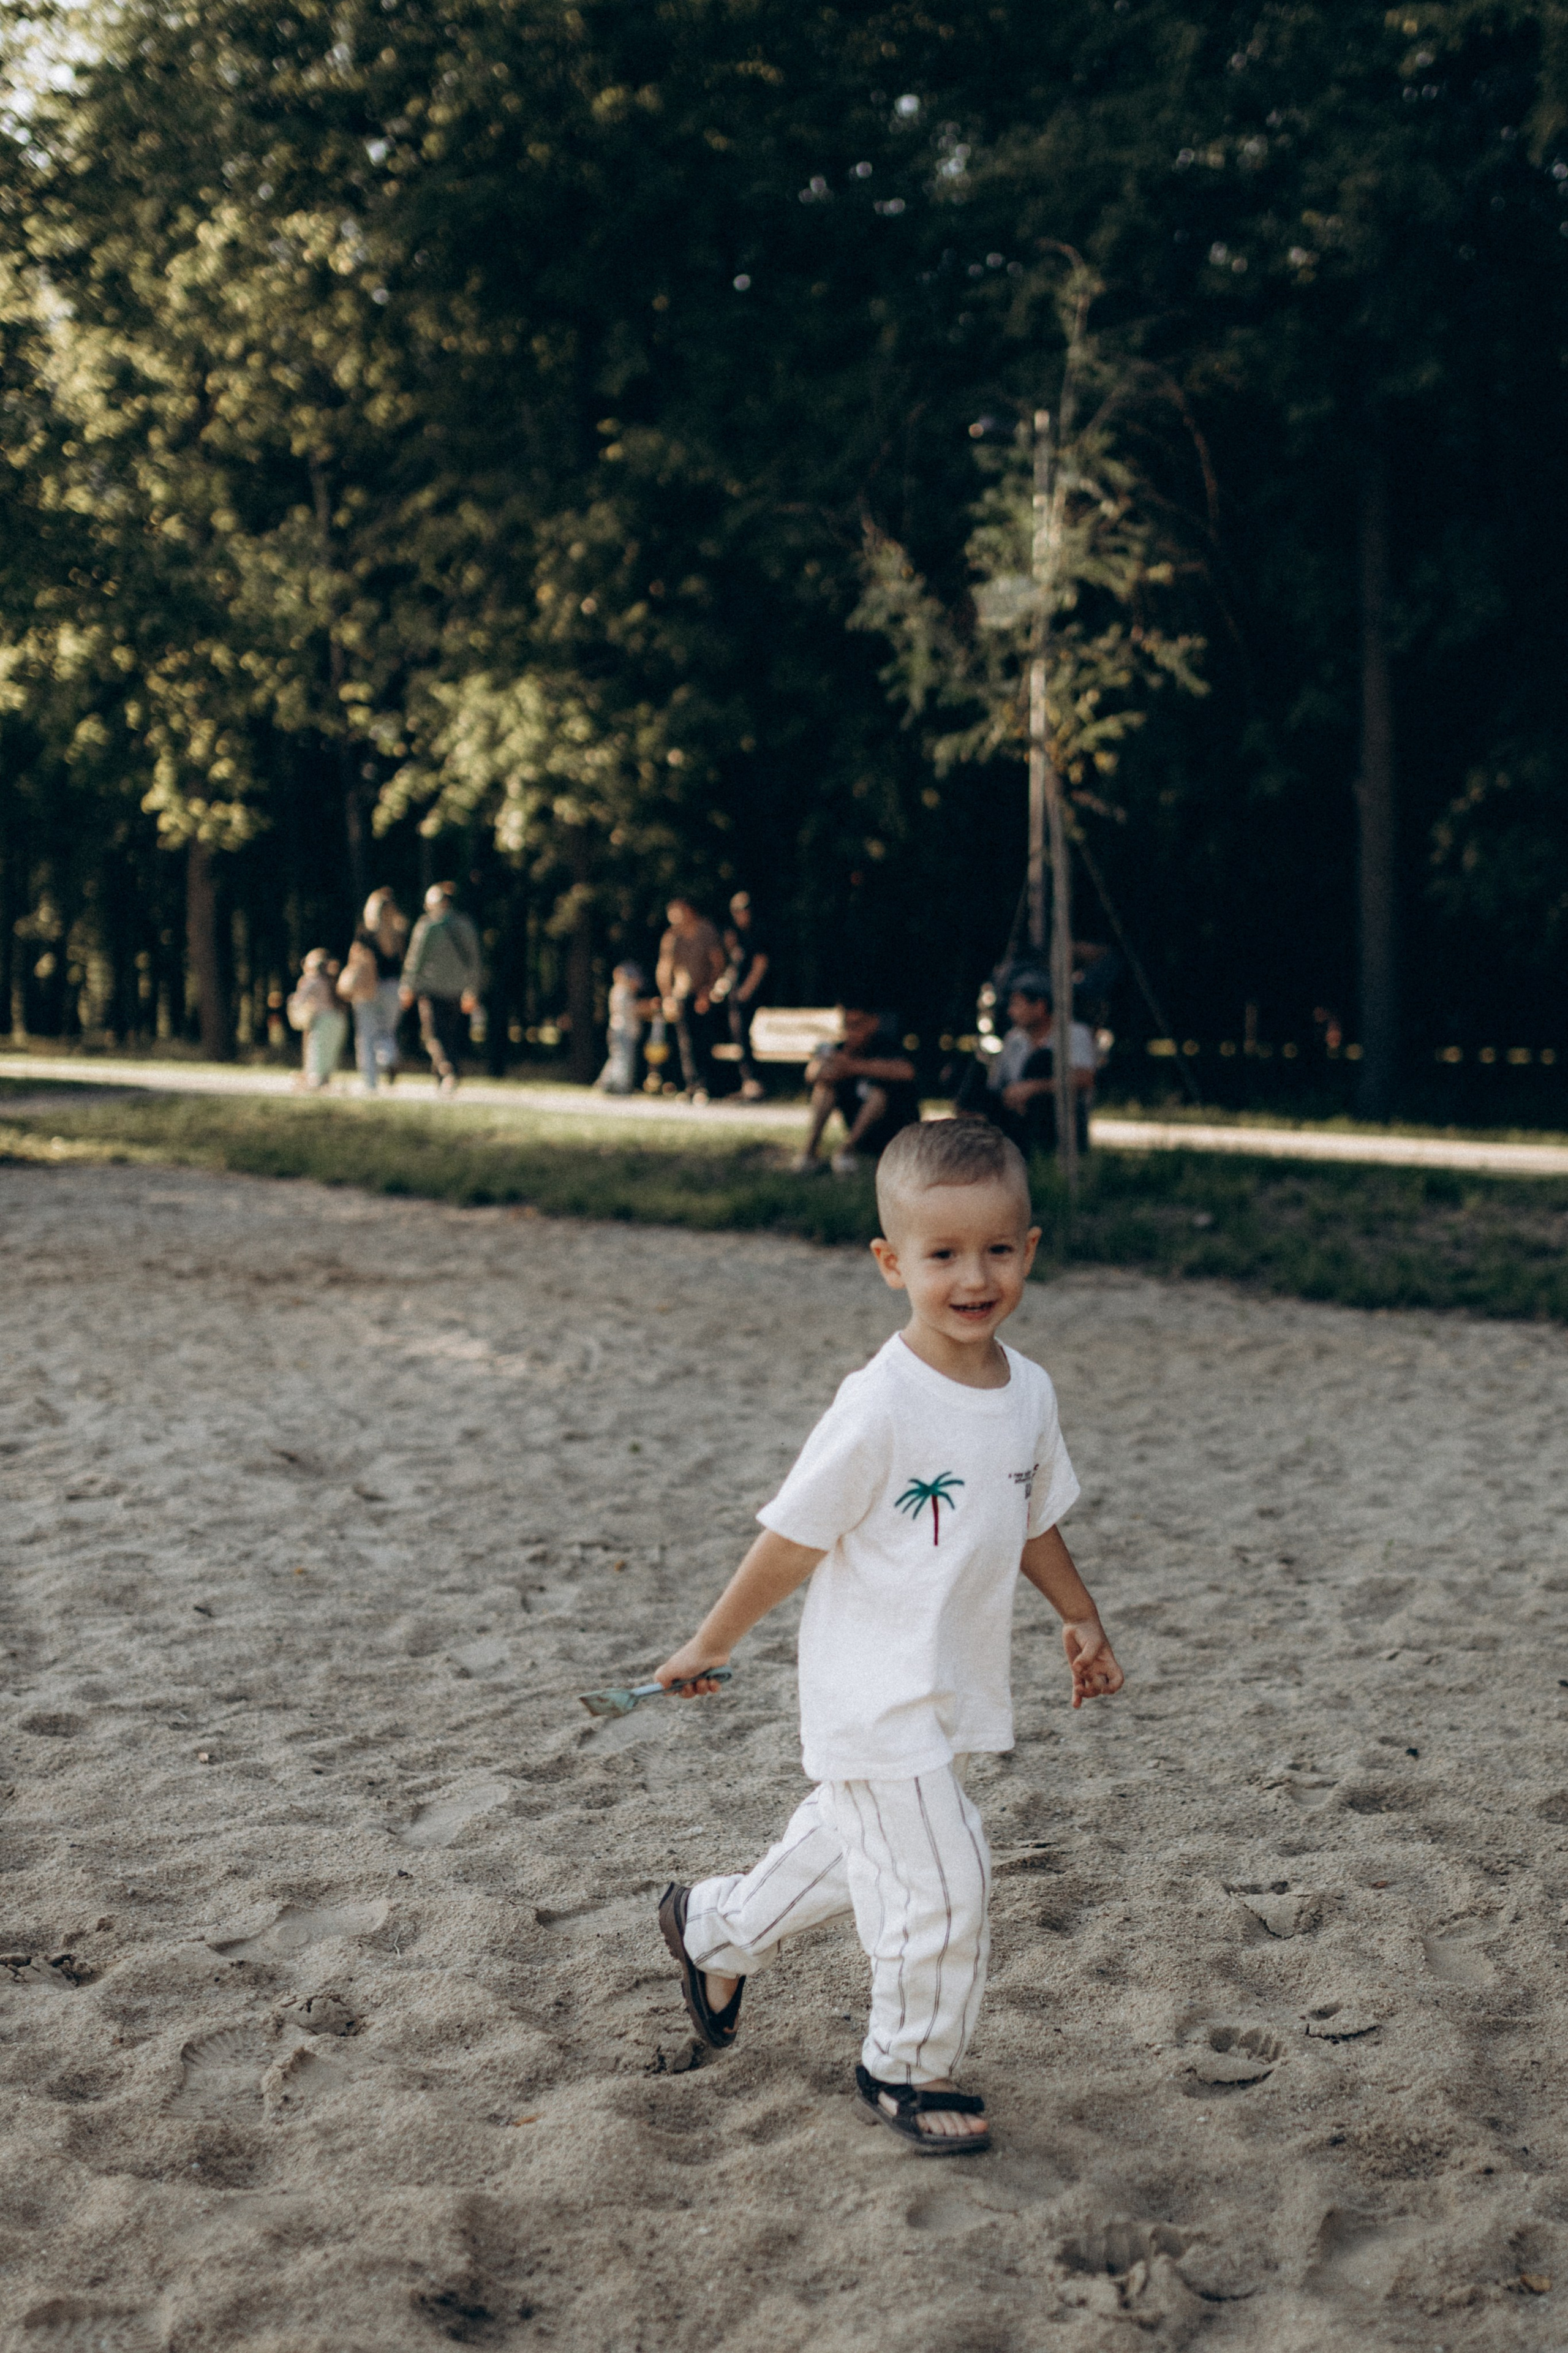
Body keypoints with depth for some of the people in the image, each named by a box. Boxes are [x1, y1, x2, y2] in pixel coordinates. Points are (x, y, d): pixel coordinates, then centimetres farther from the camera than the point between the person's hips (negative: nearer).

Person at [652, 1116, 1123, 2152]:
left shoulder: (1029, 1390, -1)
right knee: (941, 1885, -3)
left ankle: (712, 1926, 47)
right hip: (876, 1699, -7)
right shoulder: (881, 1408, -23)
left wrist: (1083, 1619, 22)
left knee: (853, 1846, 22)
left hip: (957, 1696, 7)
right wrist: (712, 1646, -5)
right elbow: (793, 1539, -14)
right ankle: (909, 2070, 22)